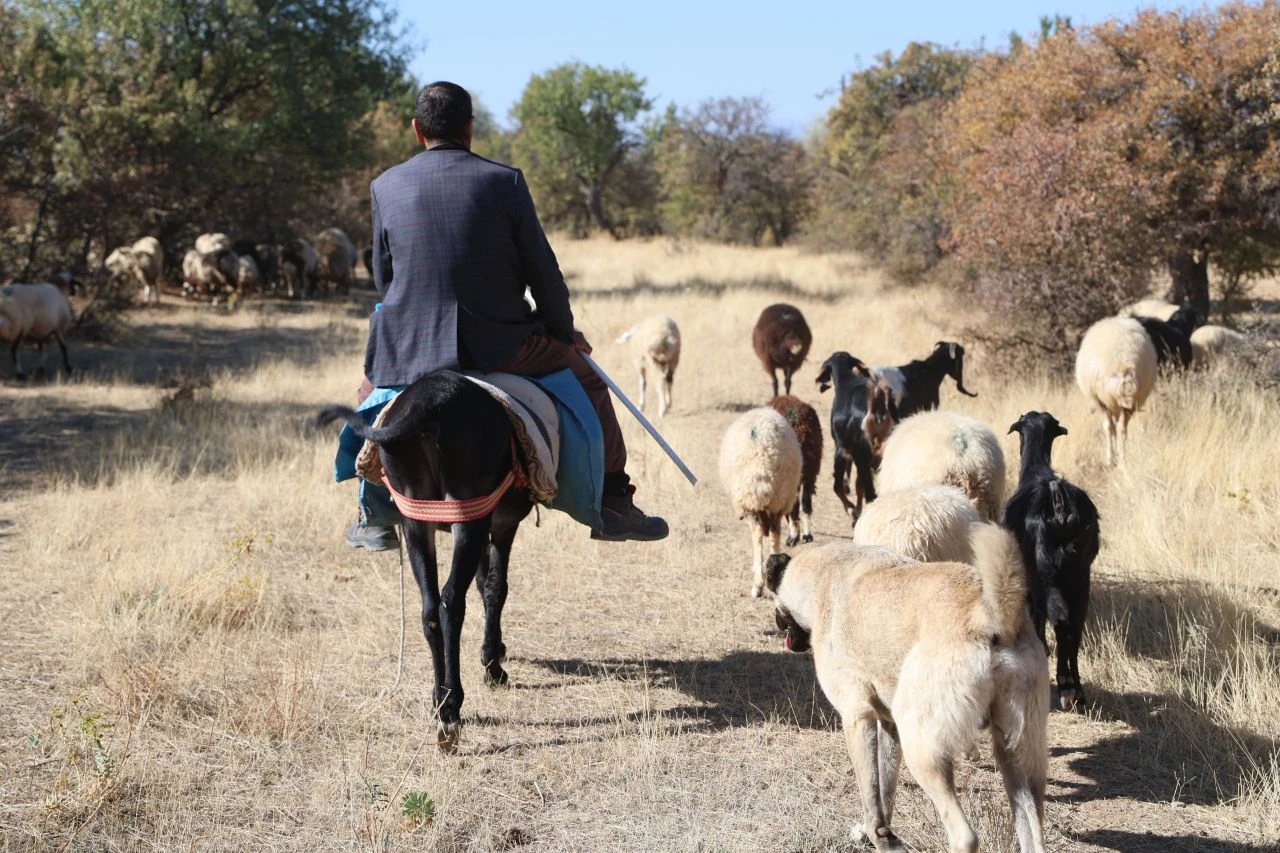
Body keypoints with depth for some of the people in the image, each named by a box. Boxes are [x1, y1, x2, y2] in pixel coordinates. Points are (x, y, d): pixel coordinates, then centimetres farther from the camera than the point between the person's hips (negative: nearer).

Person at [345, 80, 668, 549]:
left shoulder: (385, 186, 1)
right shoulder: (504, 181, -5)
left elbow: (383, 278, 8)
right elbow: (543, 272, -1)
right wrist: (565, 331, 16)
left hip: (413, 350, 2)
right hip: (501, 347, -2)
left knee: (373, 385, 34)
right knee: (584, 374, 23)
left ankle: (377, 518, 31)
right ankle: (614, 504, 20)